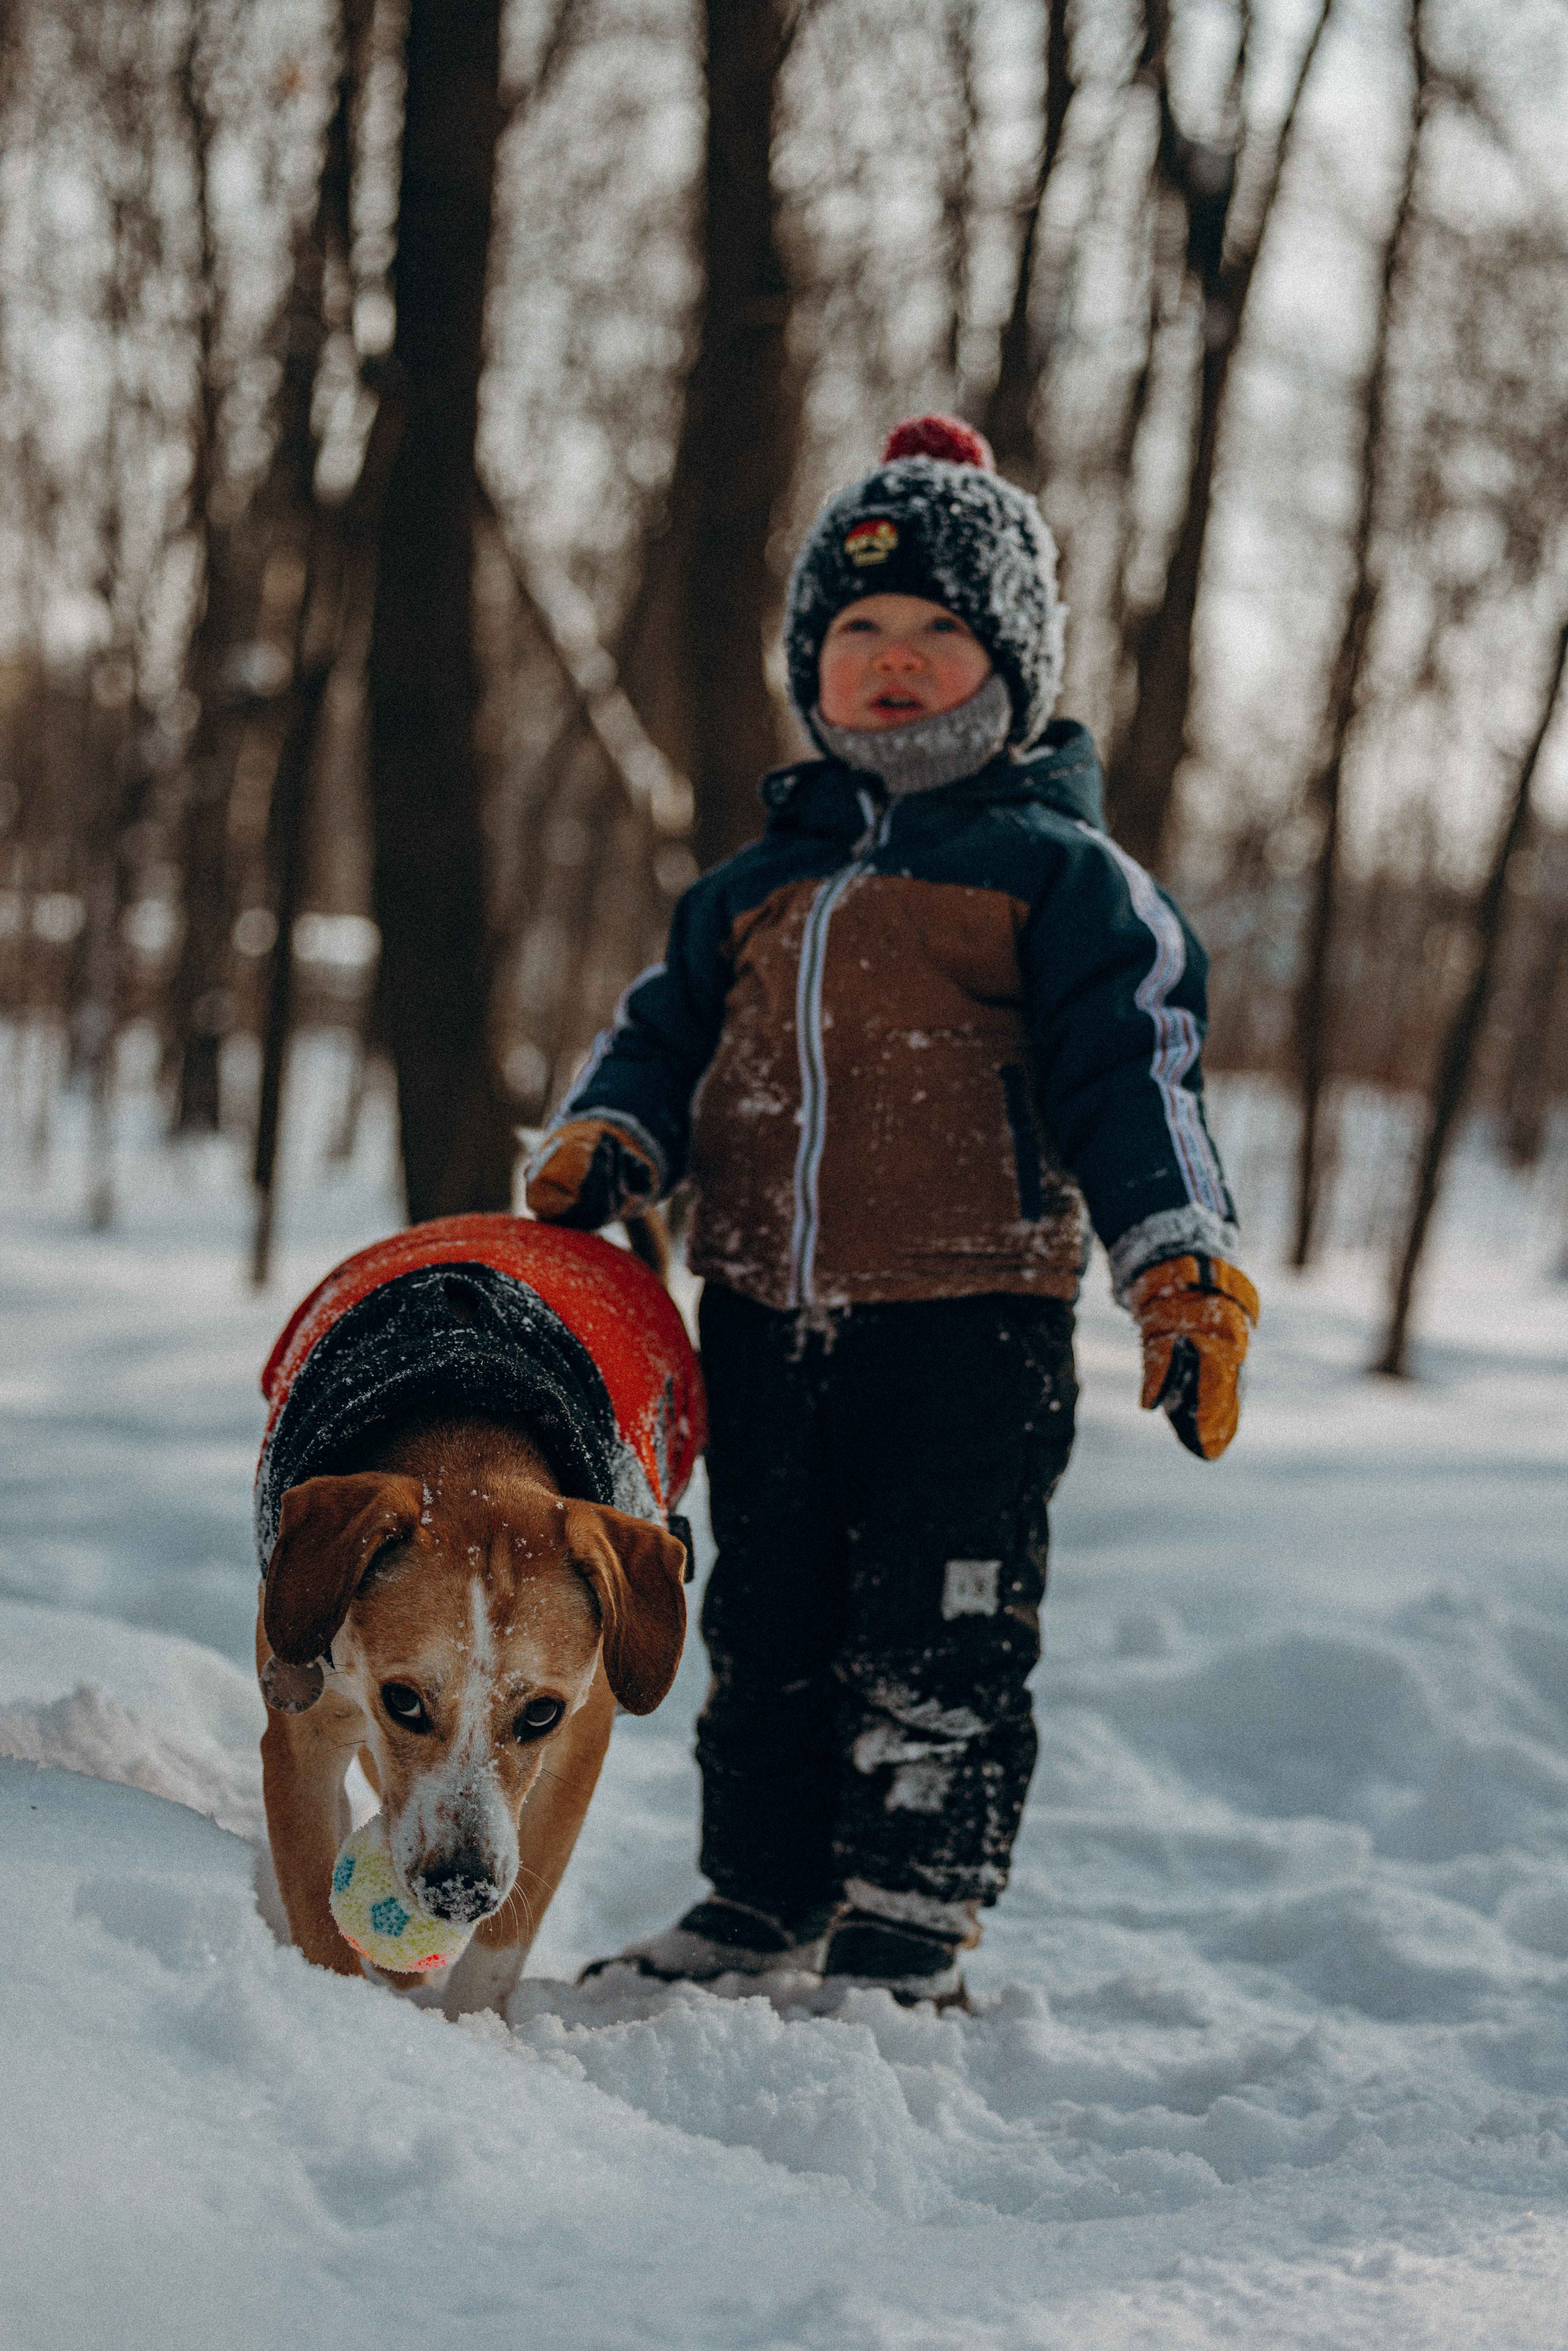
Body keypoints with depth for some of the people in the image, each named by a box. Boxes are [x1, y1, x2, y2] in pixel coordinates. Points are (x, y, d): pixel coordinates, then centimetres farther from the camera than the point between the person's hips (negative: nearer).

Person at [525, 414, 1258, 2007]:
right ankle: (762, 1902, 27)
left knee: (935, 1641, -2)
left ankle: (909, 1929, 8)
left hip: (972, 1320, -5)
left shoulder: (1059, 872, 0)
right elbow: (671, 1028, 21)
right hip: (765, 1320, 6)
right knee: (766, 1627, 14)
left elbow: (1132, 1076, -7)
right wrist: (605, 1140, -1)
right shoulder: (759, 884, 17)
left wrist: (1181, 1264, -19)